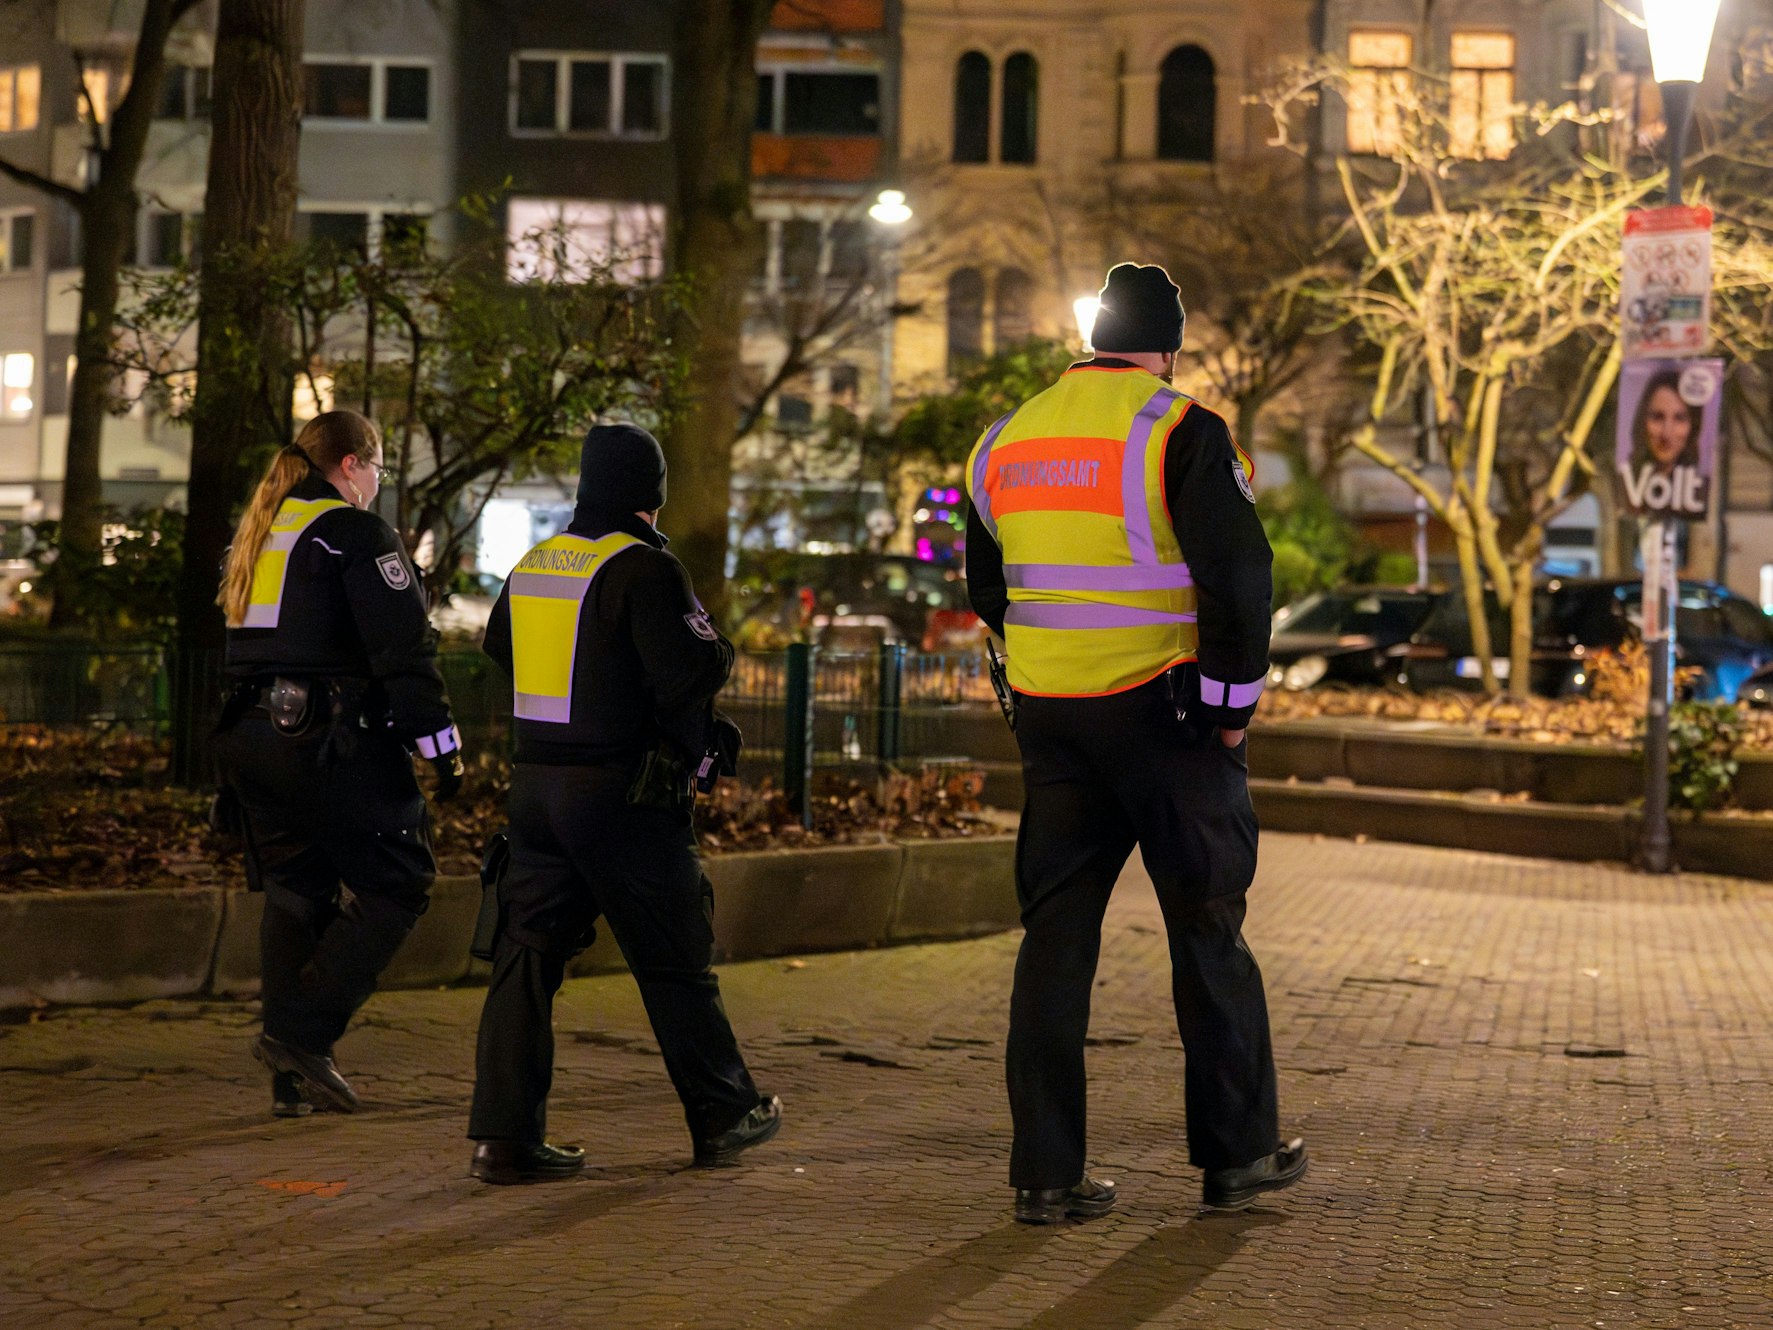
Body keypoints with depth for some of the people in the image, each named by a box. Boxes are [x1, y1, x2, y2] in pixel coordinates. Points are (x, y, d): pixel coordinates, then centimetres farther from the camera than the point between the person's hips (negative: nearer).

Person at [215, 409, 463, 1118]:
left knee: (295, 893, 14)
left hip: (251, 734, 9)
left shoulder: (257, 535, 18)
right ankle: (302, 1034, -10)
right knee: (395, 882, -1)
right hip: (330, 737, -9)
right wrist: (440, 741, -12)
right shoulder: (355, 532, -8)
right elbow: (402, 646, -15)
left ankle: (292, 1077, 14)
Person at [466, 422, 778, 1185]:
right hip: (624, 795, -6)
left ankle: (504, 1136, -1)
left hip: (536, 785, 6)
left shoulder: (532, 566, 10)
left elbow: (497, 651, 25)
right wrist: (716, 652, 2)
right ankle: (725, 1117, 20)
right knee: (674, 961, 7)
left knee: (529, 954, 5)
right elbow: (692, 672, -19)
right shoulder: (642, 570, -13)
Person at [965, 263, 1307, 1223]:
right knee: (1207, 930, 7)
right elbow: (1237, 575, -15)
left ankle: (1046, 1172, 6)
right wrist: (1232, 704, -6)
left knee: (1054, 937, 7)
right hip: (1162, 712, -5)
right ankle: (1238, 1153, 15)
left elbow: (987, 586, 20)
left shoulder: (1007, 440, 11)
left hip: (1049, 717, 5)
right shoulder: (1181, 432, -9)